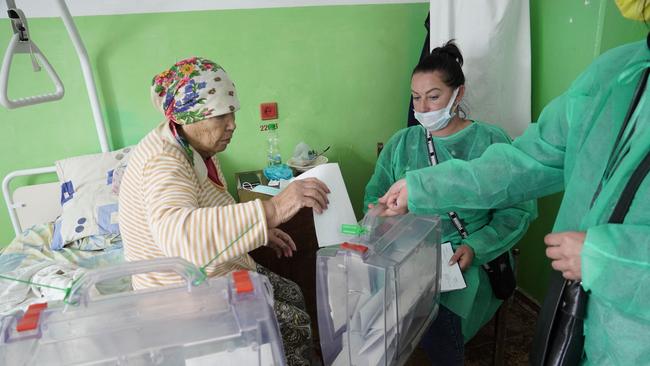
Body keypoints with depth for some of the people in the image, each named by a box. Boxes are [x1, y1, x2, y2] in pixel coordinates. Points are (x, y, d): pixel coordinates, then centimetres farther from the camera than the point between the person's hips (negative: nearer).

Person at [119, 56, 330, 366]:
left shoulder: (196, 147, 2)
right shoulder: (163, 162, -29)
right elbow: (179, 236, -51)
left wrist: (258, 230, 5)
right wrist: (272, 210, -56)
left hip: (219, 273, 9)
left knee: (294, 295, 17)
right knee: (296, 325, -6)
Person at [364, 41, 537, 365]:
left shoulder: (491, 141, 0)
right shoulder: (401, 143, 10)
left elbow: (519, 209, -3)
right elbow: (374, 198, 10)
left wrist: (476, 247, -16)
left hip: (470, 261, -2)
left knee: (438, 325, -28)